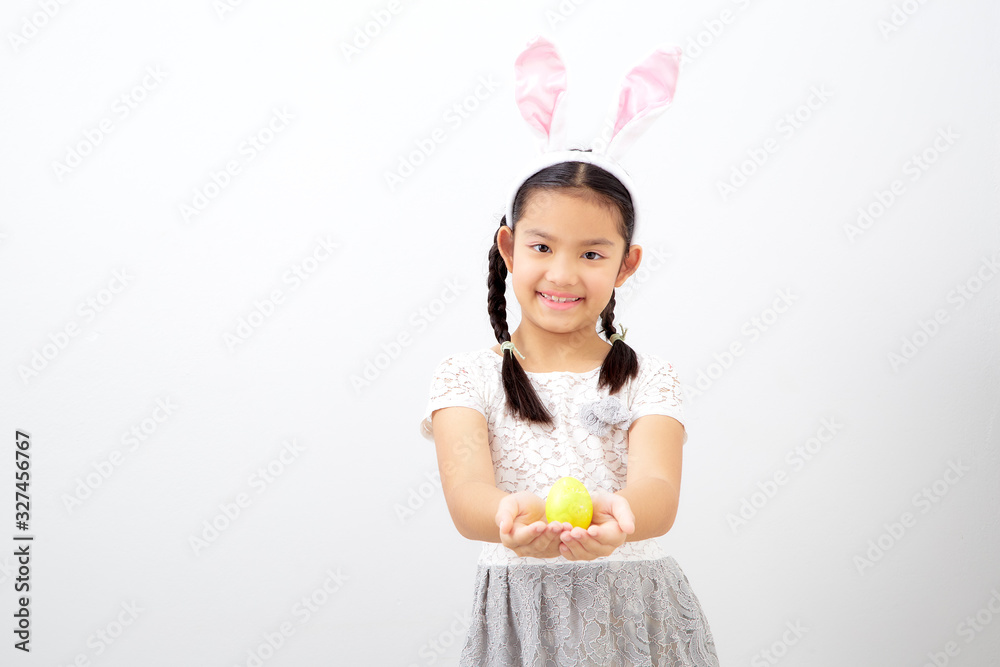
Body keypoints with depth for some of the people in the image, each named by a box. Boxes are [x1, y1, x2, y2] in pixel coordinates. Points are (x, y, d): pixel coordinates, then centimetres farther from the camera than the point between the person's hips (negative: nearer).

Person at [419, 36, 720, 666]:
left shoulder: (648, 378, -1)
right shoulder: (469, 377, -3)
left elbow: (660, 489, -19)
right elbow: (465, 493, -19)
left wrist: (616, 515, -42)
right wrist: (511, 516, -42)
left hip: (636, 616, 1)